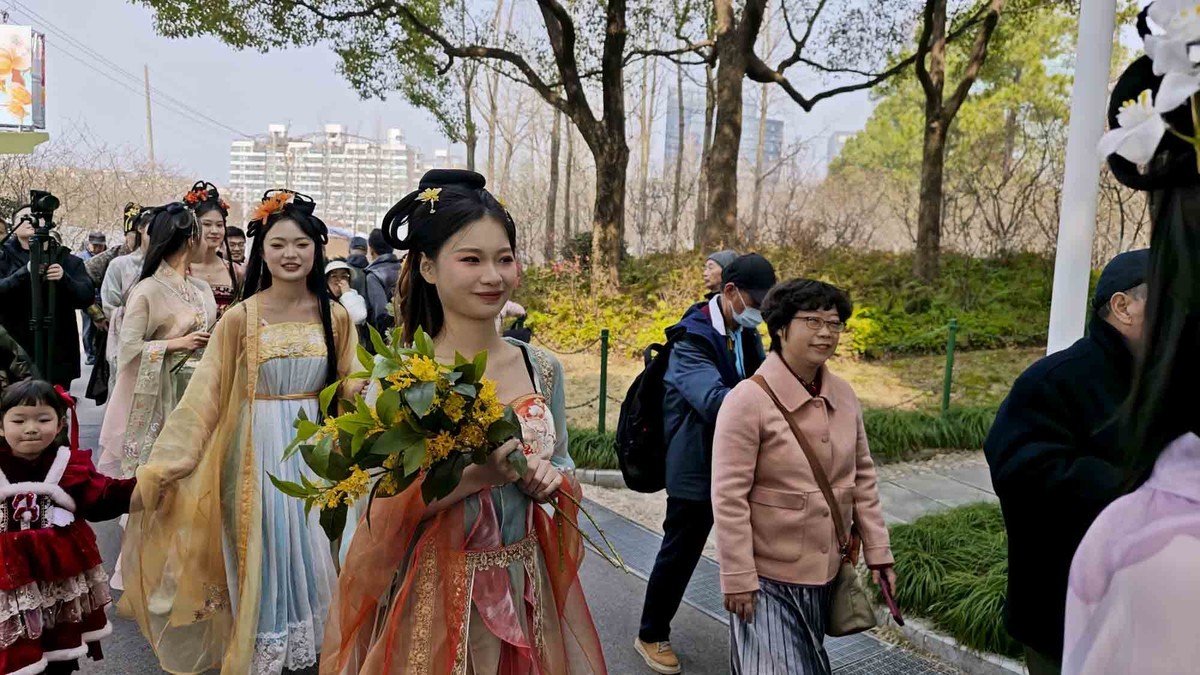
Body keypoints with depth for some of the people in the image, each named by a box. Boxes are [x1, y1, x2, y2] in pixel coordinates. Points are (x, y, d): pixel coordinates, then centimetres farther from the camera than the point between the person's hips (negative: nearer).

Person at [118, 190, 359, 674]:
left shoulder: (335, 318, 0)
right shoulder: (241, 319, -8)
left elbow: (348, 387, 8)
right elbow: (203, 397, -8)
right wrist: (160, 466, -11)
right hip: (259, 449, -2)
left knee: (310, 550, 12)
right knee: (264, 552, 6)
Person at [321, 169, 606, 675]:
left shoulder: (542, 368, -2)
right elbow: (380, 510, -16)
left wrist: (549, 480, -11)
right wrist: (476, 475, -28)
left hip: (526, 592, 4)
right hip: (434, 598, -4)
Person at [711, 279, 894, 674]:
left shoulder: (843, 395, 0)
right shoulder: (747, 400, -19)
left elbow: (863, 477, 8)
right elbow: (729, 498, -18)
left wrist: (877, 551, 7)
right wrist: (738, 578, -17)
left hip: (826, 575, 6)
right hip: (767, 580, -6)